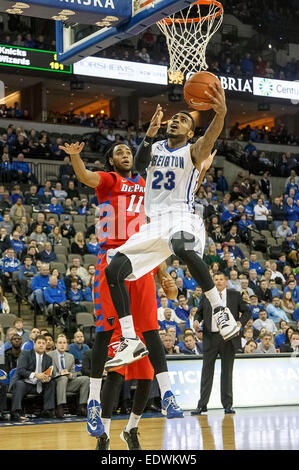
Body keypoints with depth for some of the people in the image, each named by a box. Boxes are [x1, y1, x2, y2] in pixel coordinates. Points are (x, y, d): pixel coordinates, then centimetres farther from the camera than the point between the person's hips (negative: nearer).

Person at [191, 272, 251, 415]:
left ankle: (227, 405, 12)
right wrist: (197, 321, -3)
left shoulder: (235, 295, 5)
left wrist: (240, 323, -10)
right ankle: (202, 405, 4)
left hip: (229, 338, -1)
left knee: (227, 371, 5)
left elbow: (247, 311, 8)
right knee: (207, 371, 1)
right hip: (210, 337, 1)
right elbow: (199, 313, 18)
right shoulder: (206, 296, 9)